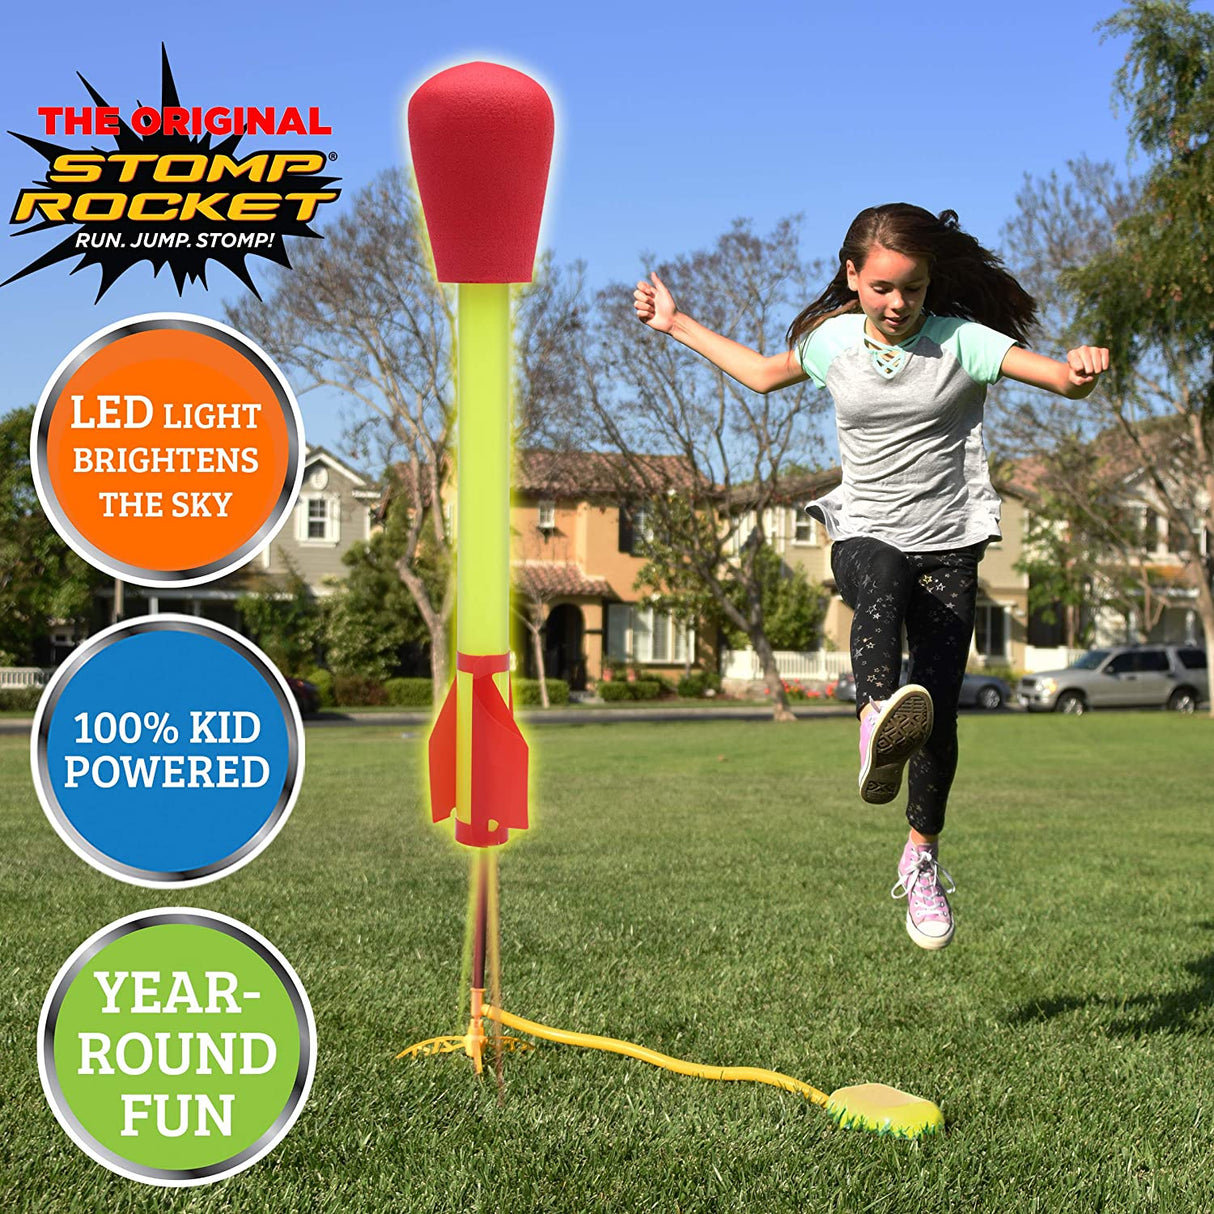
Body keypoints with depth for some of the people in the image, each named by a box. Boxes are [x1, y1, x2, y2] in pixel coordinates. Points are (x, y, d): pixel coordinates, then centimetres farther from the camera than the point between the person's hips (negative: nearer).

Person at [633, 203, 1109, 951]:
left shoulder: (960, 342, -8)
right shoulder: (831, 341, 2)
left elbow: (1063, 380, -18)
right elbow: (764, 374, 24)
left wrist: (1082, 370, -42)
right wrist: (677, 324, 26)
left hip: (949, 548, -1)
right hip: (865, 534, 1)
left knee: (940, 713, -5)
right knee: (883, 576, -38)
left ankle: (922, 859, 16)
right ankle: (878, 719, -62)